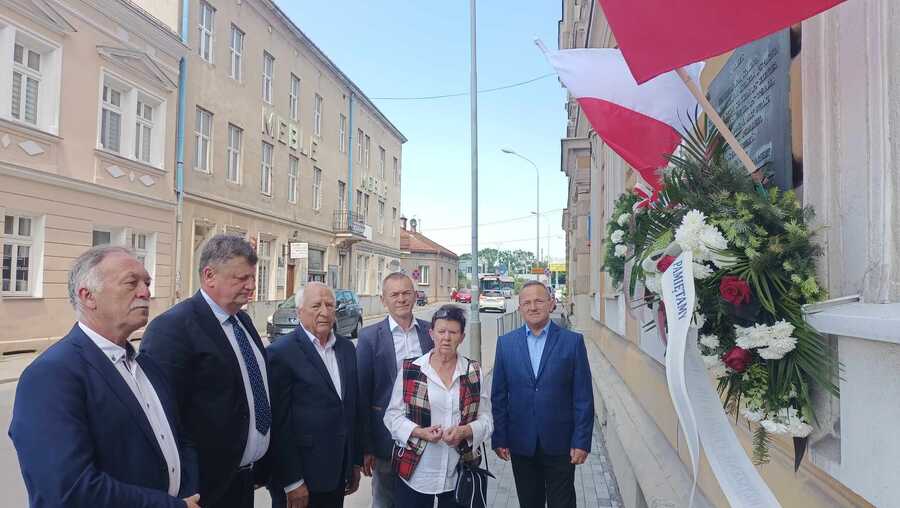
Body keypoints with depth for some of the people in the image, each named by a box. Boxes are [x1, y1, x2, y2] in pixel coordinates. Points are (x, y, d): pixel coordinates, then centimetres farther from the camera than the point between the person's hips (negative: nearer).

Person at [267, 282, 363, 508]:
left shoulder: (347, 348, 7)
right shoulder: (281, 353, -13)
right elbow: (279, 422, -14)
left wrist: (356, 462, 12)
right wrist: (292, 482, -13)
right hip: (300, 478, -5)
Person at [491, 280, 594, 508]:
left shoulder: (573, 341, -4)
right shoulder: (506, 343, 2)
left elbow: (583, 397, -4)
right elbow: (499, 396, 3)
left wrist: (582, 442, -7)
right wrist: (499, 438, 0)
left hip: (560, 444, -2)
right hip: (521, 444, 2)